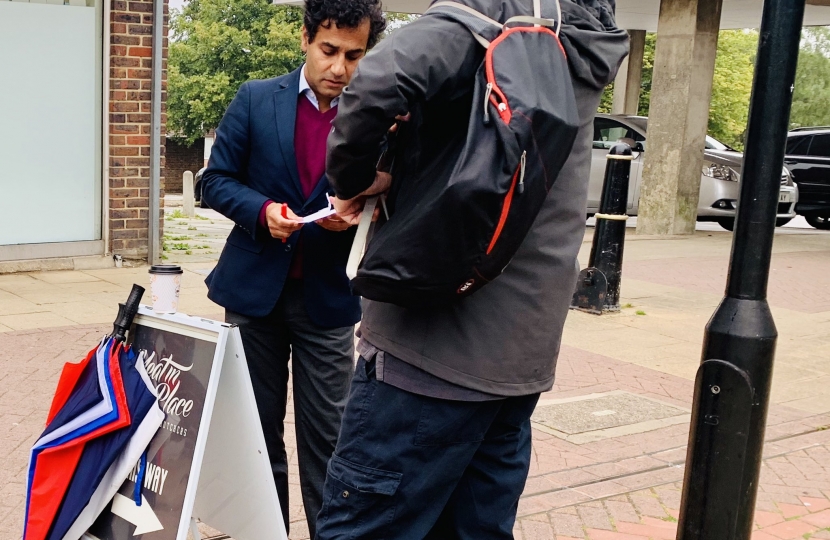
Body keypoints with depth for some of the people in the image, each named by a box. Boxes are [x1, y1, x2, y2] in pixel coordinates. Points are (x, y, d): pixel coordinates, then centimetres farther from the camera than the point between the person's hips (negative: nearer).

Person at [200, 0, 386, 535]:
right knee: (259, 429, 13)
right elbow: (219, 181, 2)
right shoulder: (256, 100, 0)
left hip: (329, 296, -1)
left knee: (326, 436, 4)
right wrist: (262, 209, -17)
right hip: (255, 289, 1)